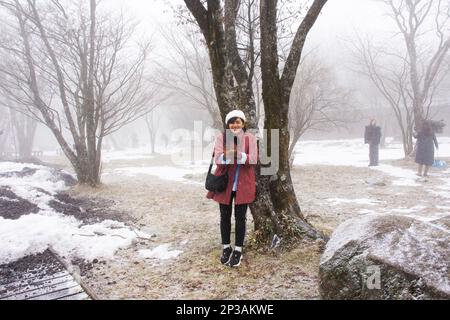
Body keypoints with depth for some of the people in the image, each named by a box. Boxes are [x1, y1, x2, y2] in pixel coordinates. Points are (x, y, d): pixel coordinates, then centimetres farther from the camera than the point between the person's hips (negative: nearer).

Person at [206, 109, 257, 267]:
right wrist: (227, 155, -33)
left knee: (240, 217, 5)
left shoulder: (250, 138, -1)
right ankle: (226, 248, 28)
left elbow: (253, 160, -12)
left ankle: (238, 250, 20)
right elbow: (217, 159, -12)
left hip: (243, 184, -1)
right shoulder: (221, 137, -2)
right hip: (224, 183, 1)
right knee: (225, 216, 11)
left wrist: (238, 154, -29)